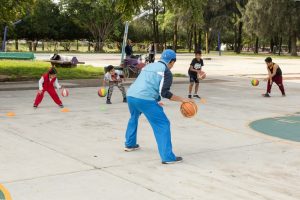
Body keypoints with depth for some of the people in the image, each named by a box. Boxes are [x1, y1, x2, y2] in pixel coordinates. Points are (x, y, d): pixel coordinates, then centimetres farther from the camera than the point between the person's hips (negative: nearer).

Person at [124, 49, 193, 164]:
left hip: (130, 95, 8)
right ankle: (167, 157, -10)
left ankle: (129, 144, 47)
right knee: (163, 124, -3)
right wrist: (182, 99, -2)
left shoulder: (148, 66, 24)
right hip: (145, 99, -8)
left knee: (134, 118, 35)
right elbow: (164, 93, -8)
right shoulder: (166, 71, 2)